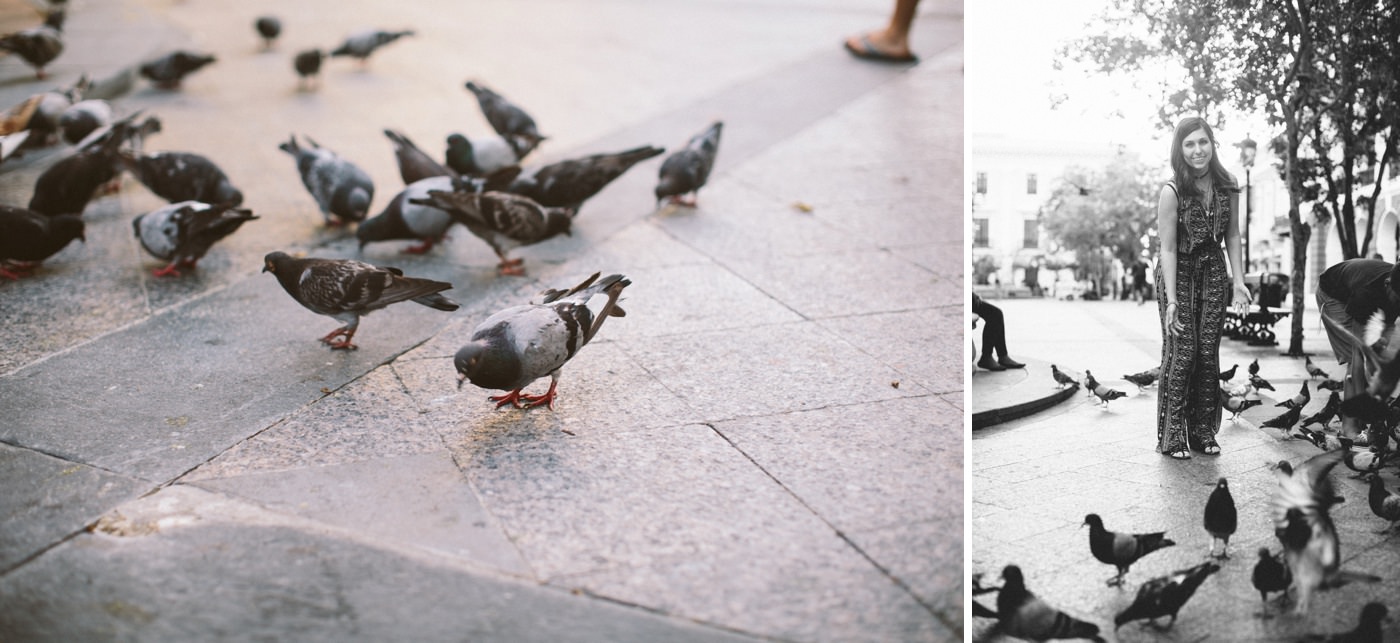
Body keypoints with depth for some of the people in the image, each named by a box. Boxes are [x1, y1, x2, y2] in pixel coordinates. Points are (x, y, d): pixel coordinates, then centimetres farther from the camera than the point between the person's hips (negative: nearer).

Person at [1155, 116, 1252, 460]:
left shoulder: (1228, 187, -4)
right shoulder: (1172, 192, -18)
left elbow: (1233, 236, 4)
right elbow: (1168, 249, -18)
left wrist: (1239, 281, -4)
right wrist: (1171, 300, -22)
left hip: (1213, 271, 4)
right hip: (1179, 273, -4)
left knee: (1208, 354, 4)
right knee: (1182, 352, -6)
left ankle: (1203, 432, 11)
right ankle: (1173, 435, 0)